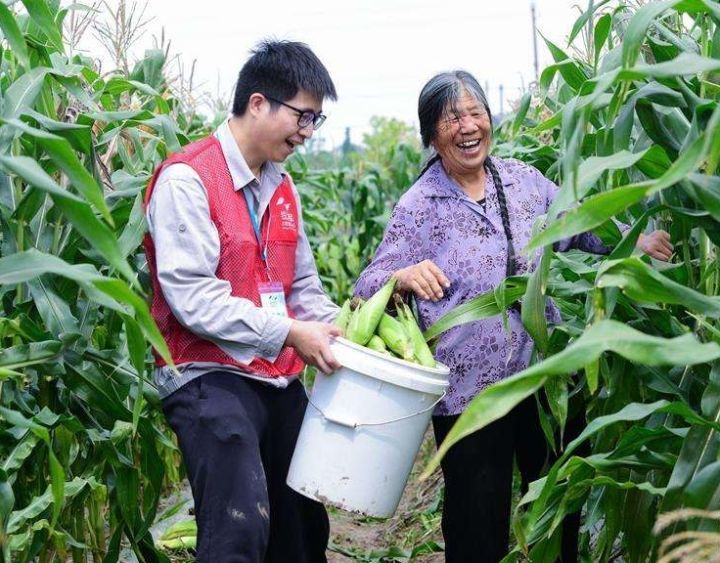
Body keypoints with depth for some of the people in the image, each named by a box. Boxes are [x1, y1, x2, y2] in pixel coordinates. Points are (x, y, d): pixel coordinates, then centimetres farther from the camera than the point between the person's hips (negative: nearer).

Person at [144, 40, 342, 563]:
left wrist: (344, 334, 3)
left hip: (281, 380, 8)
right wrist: (288, 333, -19)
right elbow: (190, 294, -18)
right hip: (210, 377, -8)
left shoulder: (282, 187, 14)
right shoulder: (187, 178, -11)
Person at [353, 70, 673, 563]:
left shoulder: (524, 179, 3)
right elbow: (368, 289, -10)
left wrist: (635, 242, -6)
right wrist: (403, 277, -32)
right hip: (469, 392, -4)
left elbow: (582, 226, 13)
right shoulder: (418, 207, -7)